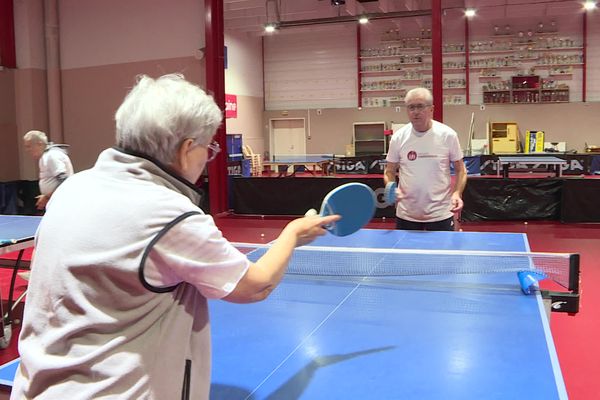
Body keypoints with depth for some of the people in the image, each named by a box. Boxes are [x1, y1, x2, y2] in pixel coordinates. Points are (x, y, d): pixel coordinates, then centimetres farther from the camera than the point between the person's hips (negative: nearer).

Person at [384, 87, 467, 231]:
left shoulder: (448, 135, -6)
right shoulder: (398, 137, -2)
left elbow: (460, 170, 3)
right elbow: (389, 171, 8)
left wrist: (457, 193, -14)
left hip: (441, 214, -1)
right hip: (406, 215, 2)